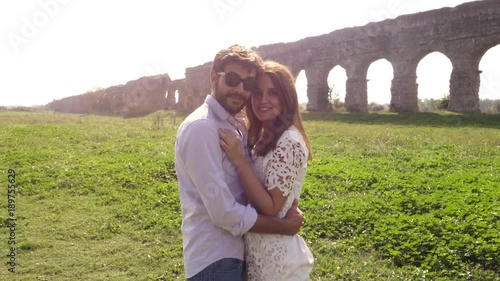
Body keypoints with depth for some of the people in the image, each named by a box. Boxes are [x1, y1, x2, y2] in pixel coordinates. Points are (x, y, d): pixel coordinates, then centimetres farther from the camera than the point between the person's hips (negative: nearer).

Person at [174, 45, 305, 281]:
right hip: (215, 260, -9)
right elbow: (224, 212, -23)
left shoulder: (236, 127, 9)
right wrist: (285, 226, -12)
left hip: (235, 252, 9)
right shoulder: (201, 127, -21)